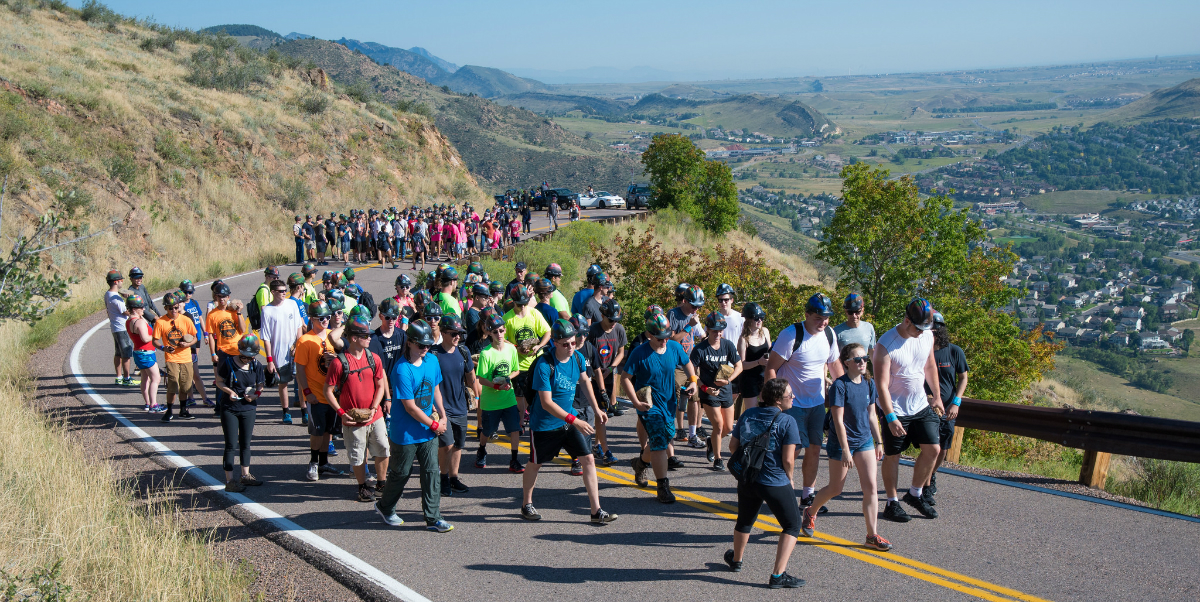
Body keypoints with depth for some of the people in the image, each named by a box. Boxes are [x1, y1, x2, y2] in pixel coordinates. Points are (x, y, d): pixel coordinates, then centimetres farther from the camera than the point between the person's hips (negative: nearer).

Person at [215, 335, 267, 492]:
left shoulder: (256, 366, 0)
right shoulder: (228, 364, -10)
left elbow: (260, 385, 8)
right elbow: (219, 382, -1)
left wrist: (255, 394, -12)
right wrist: (229, 391, -19)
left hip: (248, 408, 4)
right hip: (229, 409, -4)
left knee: (245, 443, 14)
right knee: (231, 445, -3)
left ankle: (245, 475, 27)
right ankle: (229, 480, 1)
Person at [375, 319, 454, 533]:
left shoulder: (432, 360, 1)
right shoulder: (402, 370, -22)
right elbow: (410, 407, -20)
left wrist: (442, 415, 5)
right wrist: (434, 425, -13)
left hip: (429, 431, 6)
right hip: (406, 433, -6)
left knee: (432, 471, 4)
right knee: (401, 473, 10)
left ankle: (433, 518, 11)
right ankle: (384, 507, 34)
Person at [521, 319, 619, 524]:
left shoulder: (578, 357, -5)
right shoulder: (544, 365, -25)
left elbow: (584, 381, 17)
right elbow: (546, 403, -26)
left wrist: (596, 409, 17)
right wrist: (574, 421, -31)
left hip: (570, 419, 5)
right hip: (544, 424, -5)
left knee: (588, 460, -4)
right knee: (535, 463, 13)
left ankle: (596, 511, 0)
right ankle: (526, 505, 36)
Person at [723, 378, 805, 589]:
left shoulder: (748, 414, 3)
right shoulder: (787, 421, -13)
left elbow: (733, 446, 8)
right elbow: (787, 459, -16)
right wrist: (789, 479, 3)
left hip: (746, 479, 6)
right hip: (775, 483, -6)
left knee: (745, 521, 28)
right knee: (792, 526, 8)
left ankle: (736, 560, 49)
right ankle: (778, 575, -2)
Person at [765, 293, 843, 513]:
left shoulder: (829, 334, 1)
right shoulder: (791, 334, -18)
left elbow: (834, 364, 17)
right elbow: (771, 367, -15)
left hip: (817, 402, 6)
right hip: (792, 403, -6)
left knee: (815, 448, 8)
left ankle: (808, 496, 21)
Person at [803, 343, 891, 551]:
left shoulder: (869, 384, 2)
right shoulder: (840, 385, -16)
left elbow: (871, 415, 12)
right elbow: (838, 421, -18)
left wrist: (878, 442, 13)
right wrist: (845, 450, -20)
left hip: (865, 441, 5)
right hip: (841, 442, -5)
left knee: (871, 487, -4)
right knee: (835, 489, 8)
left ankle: (872, 535, 1)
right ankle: (810, 512, 36)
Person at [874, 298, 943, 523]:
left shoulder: (927, 336, -2)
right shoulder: (886, 344, -21)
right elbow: (882, 386, -22)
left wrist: (936, 396, 22)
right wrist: (891, 418, -27)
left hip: (921, 405, 6)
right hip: (895, 410, -6)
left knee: (933, 449, 2)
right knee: (892, 455, 3)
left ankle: (915, 494, 21)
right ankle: (892, 503, 17)